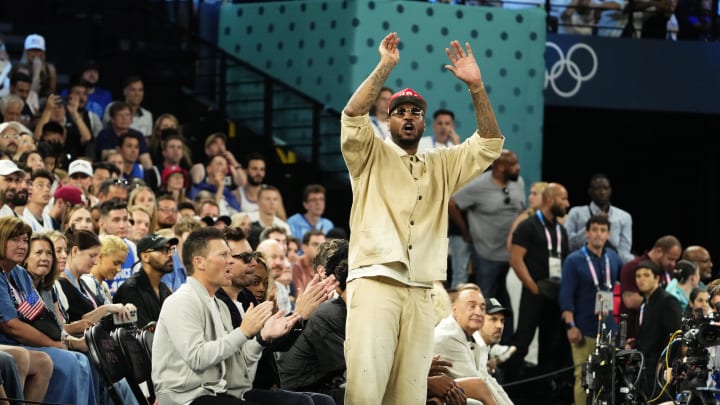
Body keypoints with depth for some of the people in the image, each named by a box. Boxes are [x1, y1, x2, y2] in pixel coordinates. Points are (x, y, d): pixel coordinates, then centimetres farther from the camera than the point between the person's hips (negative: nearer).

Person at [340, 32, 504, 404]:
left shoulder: (441, 167, 22)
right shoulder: (371, 156, 12)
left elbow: (490, 143, 14)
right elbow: (352, 116, -6)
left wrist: (475, 86, 4)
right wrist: (385, 67, -10)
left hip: (420, 293, 4)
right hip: (374, 284, -4)